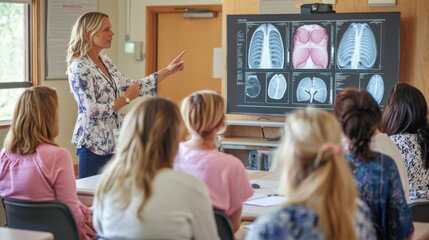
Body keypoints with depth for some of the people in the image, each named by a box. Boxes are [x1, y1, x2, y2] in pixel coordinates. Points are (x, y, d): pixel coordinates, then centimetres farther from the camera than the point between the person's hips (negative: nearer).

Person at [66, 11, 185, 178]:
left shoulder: (106, 62, 10)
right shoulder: (79, 67, -16)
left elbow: (131, 87, 16)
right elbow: (92, 110, -21)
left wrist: (168, 70, 14)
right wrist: (126, 99, -11)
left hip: (112, 142, 8)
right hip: (93, 143, -8)